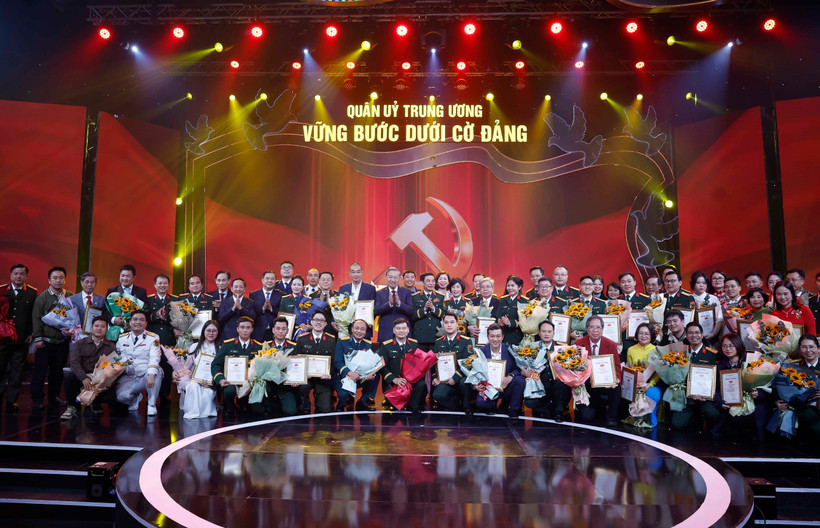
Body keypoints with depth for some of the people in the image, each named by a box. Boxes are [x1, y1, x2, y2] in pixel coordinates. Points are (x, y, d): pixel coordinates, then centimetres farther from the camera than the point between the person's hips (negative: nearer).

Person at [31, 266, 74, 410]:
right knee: (41, 370, 1)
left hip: (63, 341, 3)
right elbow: (36, 318, -3)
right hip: (45, 341, -3)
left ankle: (54, 397, 22)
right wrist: (38, 338, -8)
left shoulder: (69, 297, 6)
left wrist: (70, 329, -6)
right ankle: (36, 398, 11)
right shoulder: (42, 297, -1)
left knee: (58, 370, 10)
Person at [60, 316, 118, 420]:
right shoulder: (80, 343, 9)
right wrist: (84, 378, -23)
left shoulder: (111, 347, 9)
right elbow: (74, 362, -5)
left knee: (112, 396, -28)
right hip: (81, 378, 1)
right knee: (68, 376, -32)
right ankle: (72, 407, -11)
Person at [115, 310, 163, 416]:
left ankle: (152, 405, -15)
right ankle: (136, 398, 15)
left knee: (156, 372, -35)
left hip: (146, 376, -2)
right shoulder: (122, 338, 11)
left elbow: (154, 358, -14)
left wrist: (151, 375, -30)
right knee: (121, 396, -24)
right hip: (128, 377, 2)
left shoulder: (153, 338, -1)